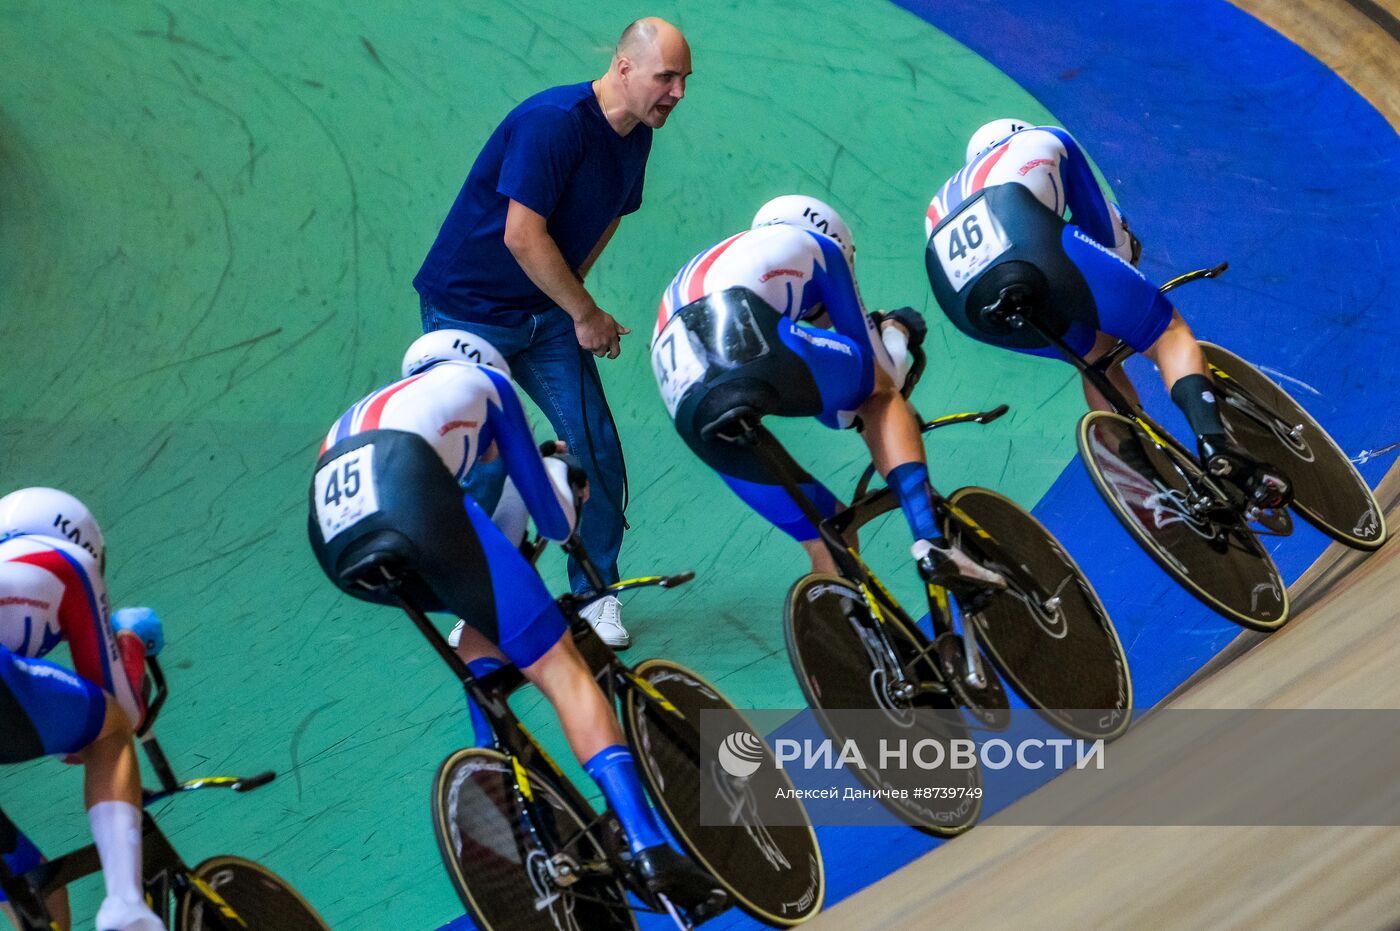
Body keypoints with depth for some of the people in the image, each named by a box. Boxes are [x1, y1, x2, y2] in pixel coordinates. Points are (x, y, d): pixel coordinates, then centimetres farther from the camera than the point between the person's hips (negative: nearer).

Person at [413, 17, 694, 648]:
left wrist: (571, 299, 10)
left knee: (598, 451, -1)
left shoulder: (636, 137, 1)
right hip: (467, 312, -7)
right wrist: (587, 314, -16)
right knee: (481, 465, -6)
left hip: (547, 311, 7)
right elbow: (523, 236, -27)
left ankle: (596, 594, 15)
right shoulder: (554, 121, -25)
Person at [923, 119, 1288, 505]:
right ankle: (1215, 444, -14)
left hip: (967, 310, 4)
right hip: (1036, 253, -4)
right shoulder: (1042, 141, 37)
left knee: (1096, 353, 29)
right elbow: (1100, 223, 35)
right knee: (1169, 334, 12)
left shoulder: (941, 204, 43)